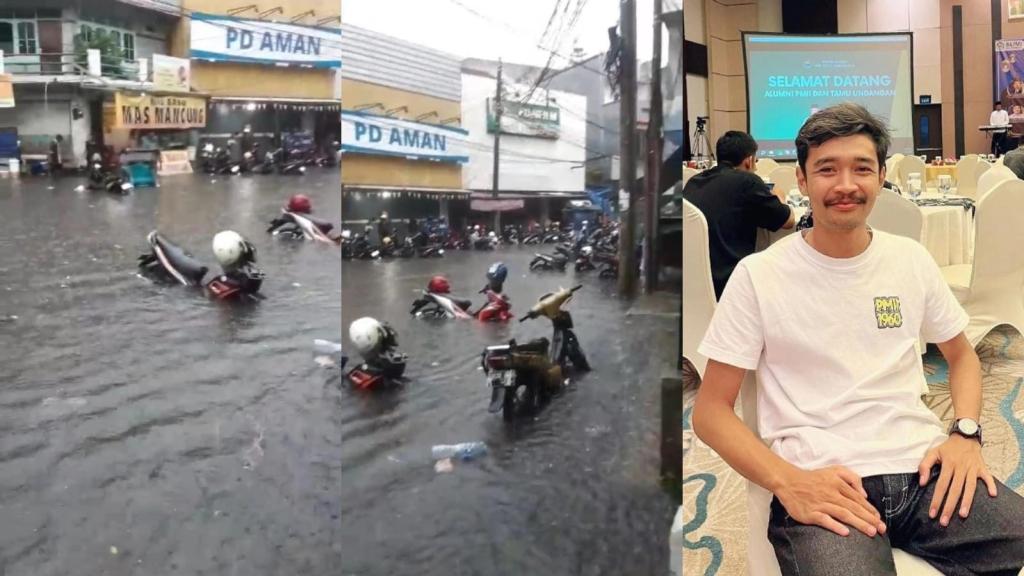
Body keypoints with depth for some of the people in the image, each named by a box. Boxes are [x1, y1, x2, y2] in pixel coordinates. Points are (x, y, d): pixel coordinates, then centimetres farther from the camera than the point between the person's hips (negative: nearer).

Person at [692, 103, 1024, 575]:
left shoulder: (911, 259, 10)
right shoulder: (758, 276, -2)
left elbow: (962, 356, 24)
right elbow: (710, 410, -2)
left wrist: (966, 432, 2)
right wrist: (787, 481, -18)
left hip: (924, 466, 5)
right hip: (820, 484, -5)